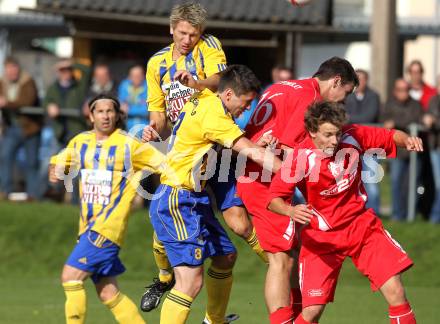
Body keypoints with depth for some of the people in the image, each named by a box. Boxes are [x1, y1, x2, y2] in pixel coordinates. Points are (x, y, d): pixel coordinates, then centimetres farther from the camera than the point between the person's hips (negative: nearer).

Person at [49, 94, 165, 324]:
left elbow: (167, 166, 0)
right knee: (108, 294, 9)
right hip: (88, 226, 6)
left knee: (71, 276, -17)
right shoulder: (80, 142, 10)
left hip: (109, 226, -6)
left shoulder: (129, 145, -4)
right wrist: (54, 171, 1)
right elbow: (60, 161, 23)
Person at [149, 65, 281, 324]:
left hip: (193, 200, 11)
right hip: (178, 202, -11)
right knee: (191, 281, -18)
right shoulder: (213, 115, -20)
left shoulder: (205, 99, 7)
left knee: (226, 256, 23)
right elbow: (254, 153, -20)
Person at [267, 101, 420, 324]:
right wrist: (291, 211, -41)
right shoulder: (301, 157, -20)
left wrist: (407, 140, -19)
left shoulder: (353, 136, -11)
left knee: (395, 293, -9)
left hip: (361, 225, 3)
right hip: (321, 236, -3)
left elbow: (391, 137, 4)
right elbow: (274, 199, -20)